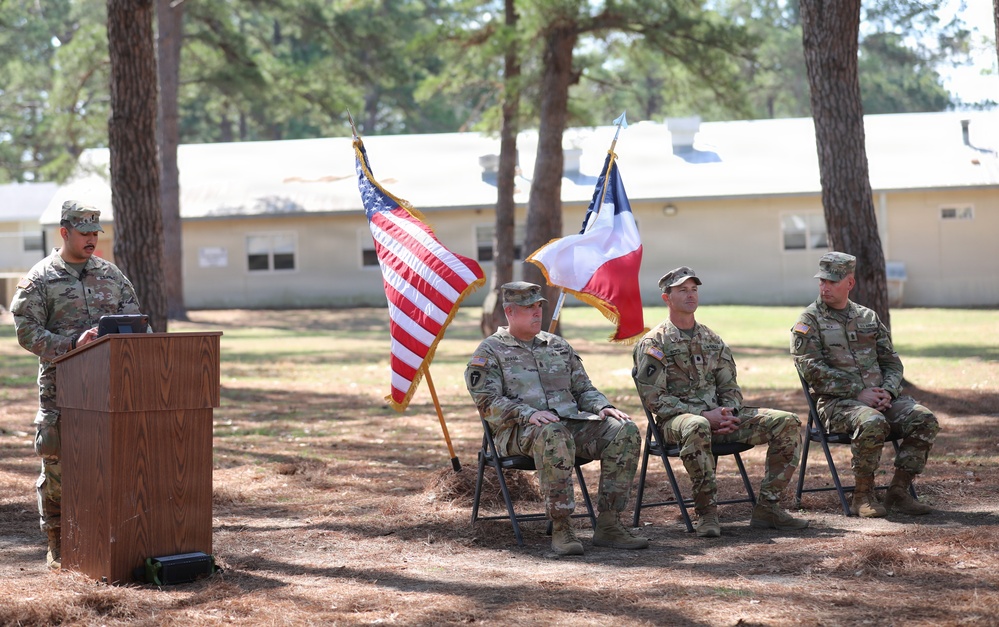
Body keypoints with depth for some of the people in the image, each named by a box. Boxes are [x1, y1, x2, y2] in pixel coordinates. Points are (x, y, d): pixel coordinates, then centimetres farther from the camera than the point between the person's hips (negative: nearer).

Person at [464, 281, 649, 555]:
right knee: (555, 437, -41)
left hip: (572, 422, 6)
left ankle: (608, 525, -18)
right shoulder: (489, 352, 6)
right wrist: (528, 413, -22)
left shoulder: (558, 346, 24)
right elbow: (488, 402, -6)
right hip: (520, 430, -6)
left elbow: (583, 388, 25)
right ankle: (561, 529, -35)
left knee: (625, 432, -18)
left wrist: (603, 406, 2)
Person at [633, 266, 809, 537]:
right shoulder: (653, 343, -2)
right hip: (677, 419, -6)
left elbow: (730, 387, 18)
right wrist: (705, 415, -18)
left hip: (718, 416, 6)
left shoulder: (712, 339, 19)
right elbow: (654, 398, -10)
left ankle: (767, 507, -8)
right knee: (696, 428, -44)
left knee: (788, 423, -9)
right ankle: (706, 512, -30)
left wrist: (728, 413, -7)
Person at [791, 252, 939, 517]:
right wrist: (858, 392, -16)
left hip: (880, 397, 5)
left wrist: (888, 391, -5)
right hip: (836, 401, -5)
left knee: (924, 419, -19)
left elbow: (892, 361, 18)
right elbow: (812, 369, -10)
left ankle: (898, 491, -9)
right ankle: (863, 496, -18)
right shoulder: (809, 321, 1)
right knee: (873, 423, -36)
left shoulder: (868, 317, 17)